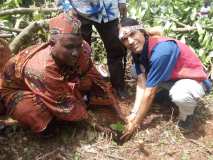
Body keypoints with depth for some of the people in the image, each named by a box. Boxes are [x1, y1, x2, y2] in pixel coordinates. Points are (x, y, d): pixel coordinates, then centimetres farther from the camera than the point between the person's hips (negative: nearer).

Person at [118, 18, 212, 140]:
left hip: (195, 80, -8)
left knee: (179, 96, -39)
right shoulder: (139, 49, -10)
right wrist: (134, 113, -18)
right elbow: (142, 82, -10)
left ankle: (187, 115, -4)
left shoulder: (161, 50, -35)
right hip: (170, 77, 8)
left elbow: (149, 93, -31)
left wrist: (136, 123, -24)